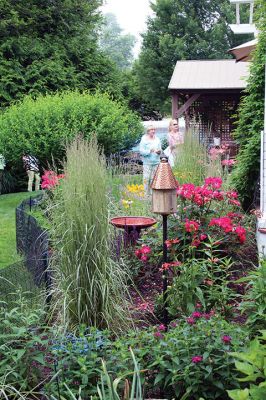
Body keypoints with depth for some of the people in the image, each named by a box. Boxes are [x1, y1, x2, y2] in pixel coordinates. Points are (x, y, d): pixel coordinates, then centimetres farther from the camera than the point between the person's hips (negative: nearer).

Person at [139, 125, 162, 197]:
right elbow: (141, 151, -7)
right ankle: (146, 194, 0)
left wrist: (159, 151, -8)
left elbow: (160, 149, 15)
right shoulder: (144, 139, -2)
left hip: (156, 162, 4)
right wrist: (149, 151, -20)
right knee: (146, 178, -7)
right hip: (147, 162, -4)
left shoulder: (157, 139, 11)